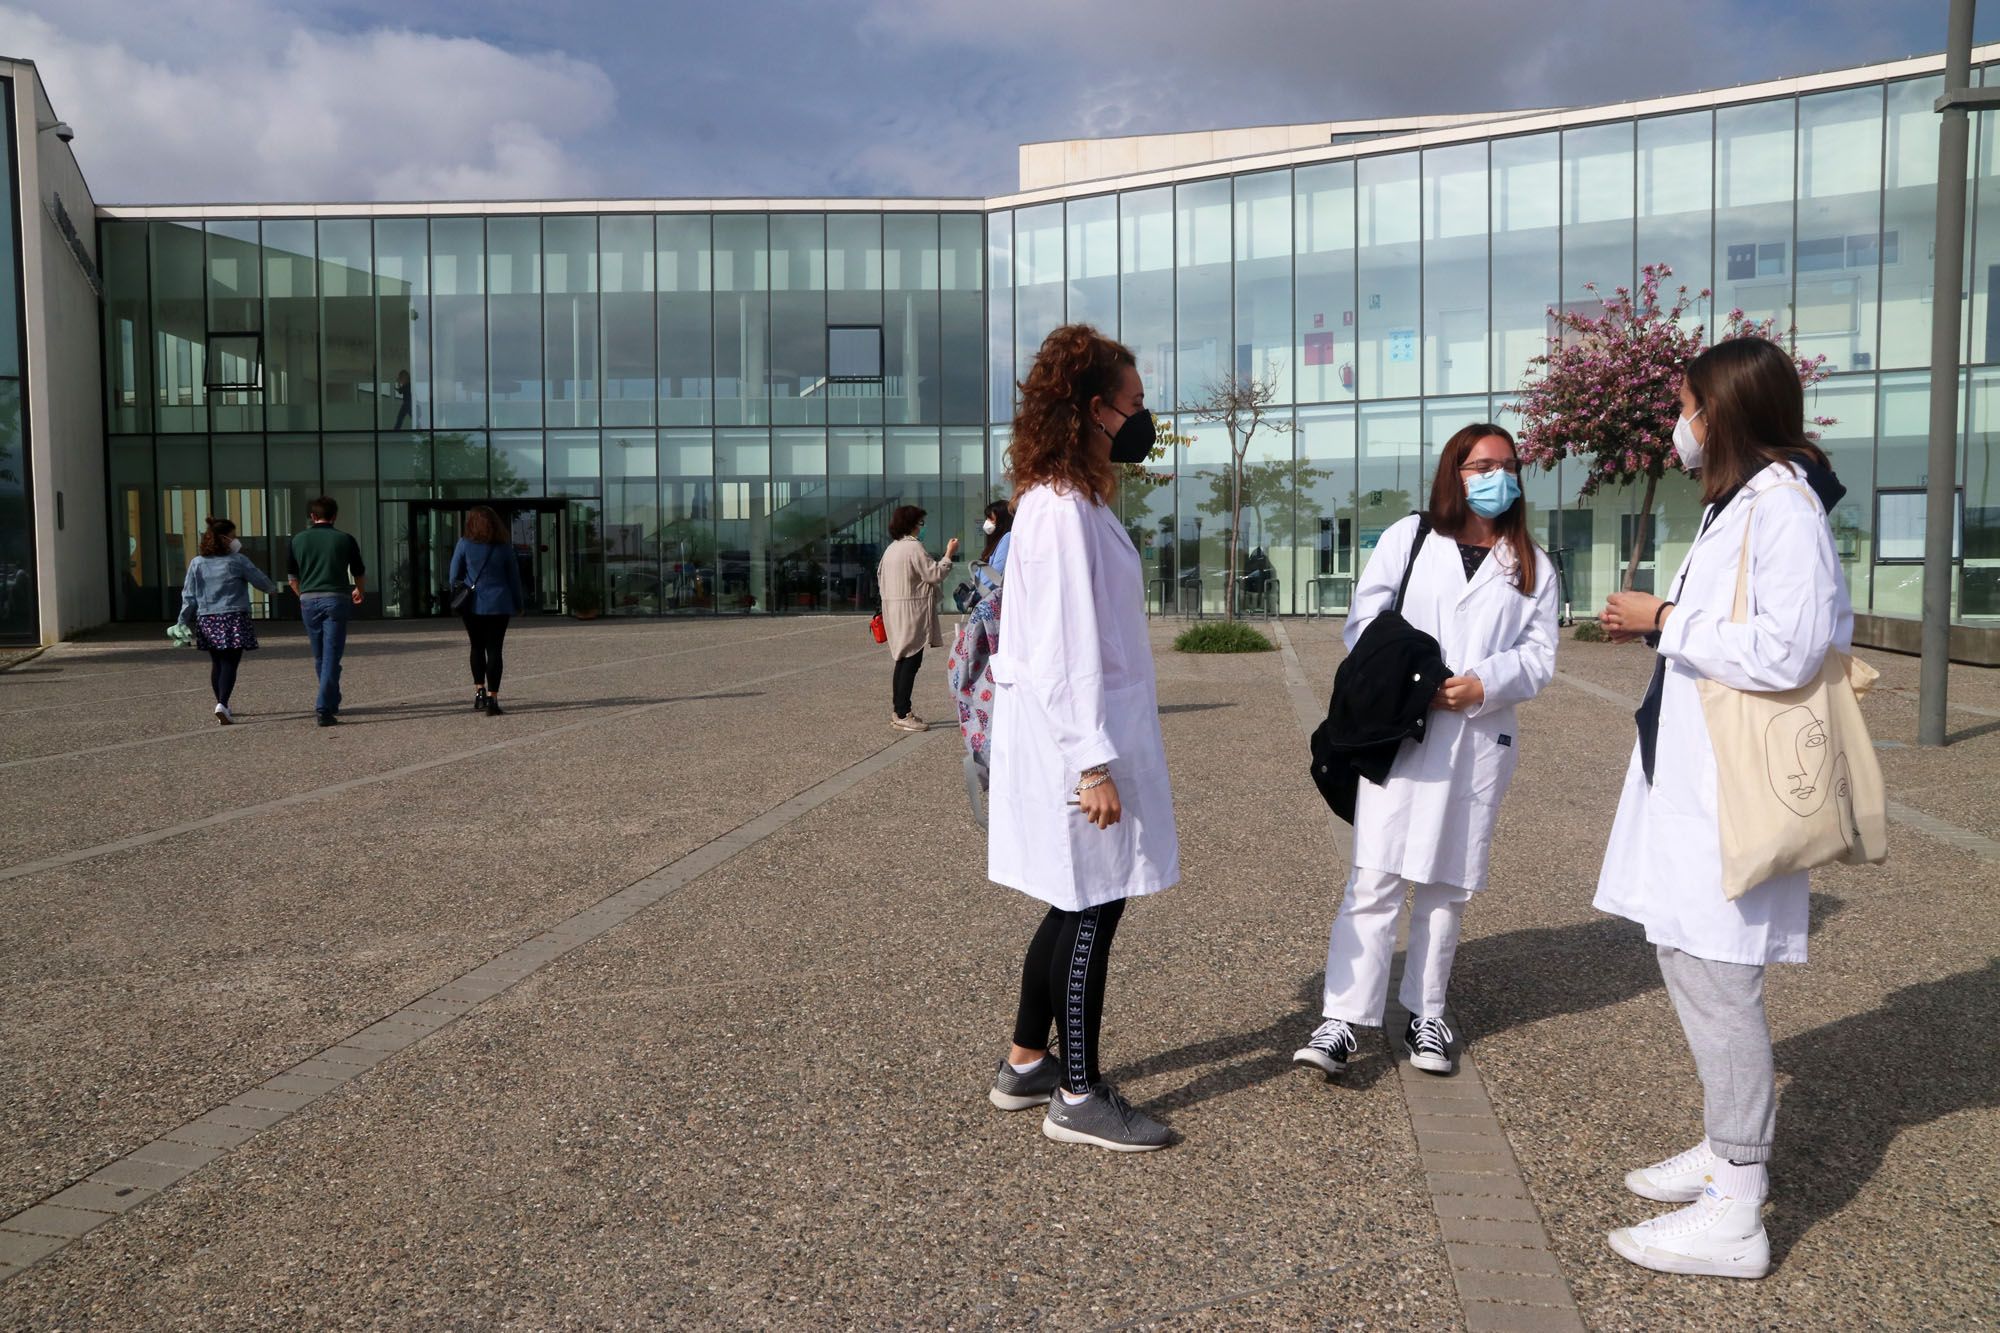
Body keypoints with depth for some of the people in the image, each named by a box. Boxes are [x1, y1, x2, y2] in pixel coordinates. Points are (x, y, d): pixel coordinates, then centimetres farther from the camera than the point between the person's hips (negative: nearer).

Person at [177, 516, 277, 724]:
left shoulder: (197, 563, 4)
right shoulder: (238, 561, -6)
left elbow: (189, 596, 4)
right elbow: (261, 581, 1)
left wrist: (184, 622, 8)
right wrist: (273, 588, 24)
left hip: (208, 621, 4)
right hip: (234, 620, -4)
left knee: (217, 663, 15)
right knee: (230, 663, -6)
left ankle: (222, 705, 24)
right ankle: (222, 705, -22)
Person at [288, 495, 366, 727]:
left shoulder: (298, 540, 6)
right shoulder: (345, 540, 2)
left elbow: (293, 578, 10)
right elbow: (359, 573, 14)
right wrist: (358, 591, 36)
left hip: (309, 601, 3)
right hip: (336, 599, -3)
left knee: (319, 656, 17)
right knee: (331, 656, -4)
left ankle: (331, 703, 31)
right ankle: (324, 708, -14)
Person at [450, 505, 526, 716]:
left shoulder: (465, 544, -3)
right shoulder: (504, 545, 0)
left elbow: (454, 575, -1)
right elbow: (514, 576, 5)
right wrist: (518, 604, 14)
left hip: (473, 604, 0)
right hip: (499, 604, 0)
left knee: (477, 648, 17)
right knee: (494, 650, 0)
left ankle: (479, 691, 13)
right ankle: (492, 699, -5)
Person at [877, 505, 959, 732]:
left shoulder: (891, 548, 14)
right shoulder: (914, 547, -14)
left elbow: (880, 578, 19)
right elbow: (934, 575, -15)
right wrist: (949, 554, -6)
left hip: (894, 610, 10)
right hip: (912, 612, -10)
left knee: (903, 661, 14)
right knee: (911, 662, -7)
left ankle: (898, 711, 18)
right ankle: (902, 715, -8)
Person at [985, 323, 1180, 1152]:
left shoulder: (1077, 501, 14)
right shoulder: (1062, 509, -18)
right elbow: (1064, 652, -22)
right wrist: (1094, 764, -22)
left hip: (1097, 730, 10)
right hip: (1075, 741, -10)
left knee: (1080, 907, 17)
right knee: (1092, 910, 1)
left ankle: (1025, 1067, 30)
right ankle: (1078, 1097, 15)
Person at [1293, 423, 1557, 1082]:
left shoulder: (1531, 565, 13)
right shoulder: (1408, 539, 8)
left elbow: (1540, 656, 6)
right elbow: (1363, 623, 2)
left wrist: (1484, 683, -12)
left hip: (1480, 737, 3)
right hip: (1400, 731, -2)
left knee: (1448, 883, 9)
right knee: (1375, 877, -9)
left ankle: (1426, 1015, 21)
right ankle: (1342, 1021, -9)